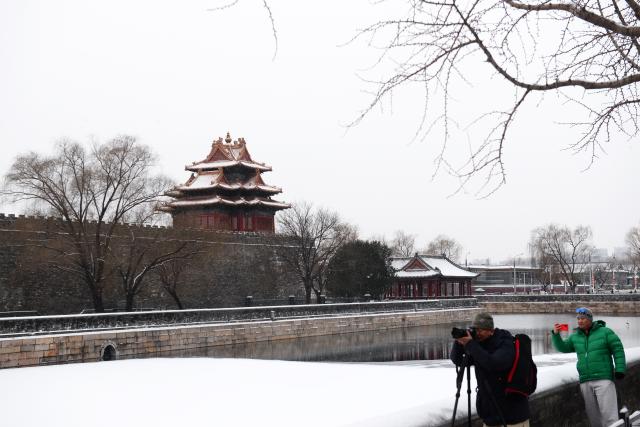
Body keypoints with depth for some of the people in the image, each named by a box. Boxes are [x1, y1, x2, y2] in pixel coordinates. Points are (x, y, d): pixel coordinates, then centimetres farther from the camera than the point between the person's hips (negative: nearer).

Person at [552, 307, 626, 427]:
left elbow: (618, 350, -1)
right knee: (592, 414, 11)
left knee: (608, 412, -11)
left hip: (603, 378, -5)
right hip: (585, 381, 5)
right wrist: (556, 335, 1)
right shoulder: (575, 337, 13)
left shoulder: (604, 332, 0)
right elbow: (563, 348, 18)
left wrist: (620, 369, -8)